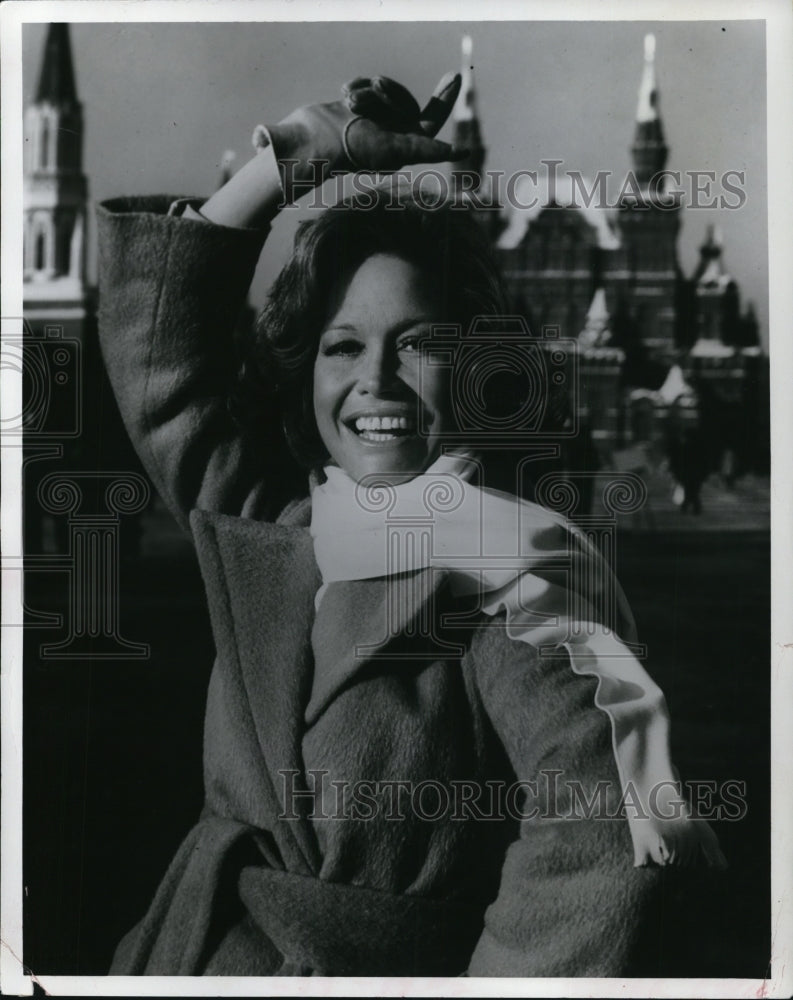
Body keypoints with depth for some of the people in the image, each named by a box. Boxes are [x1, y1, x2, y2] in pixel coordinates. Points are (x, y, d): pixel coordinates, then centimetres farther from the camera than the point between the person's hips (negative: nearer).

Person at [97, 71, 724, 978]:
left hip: (399, 965, -5)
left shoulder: (508, 571, -15)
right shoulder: (262, 521, 1)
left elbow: (592, 833, -24)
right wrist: (288, 159, 0)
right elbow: (156, 333, 4)